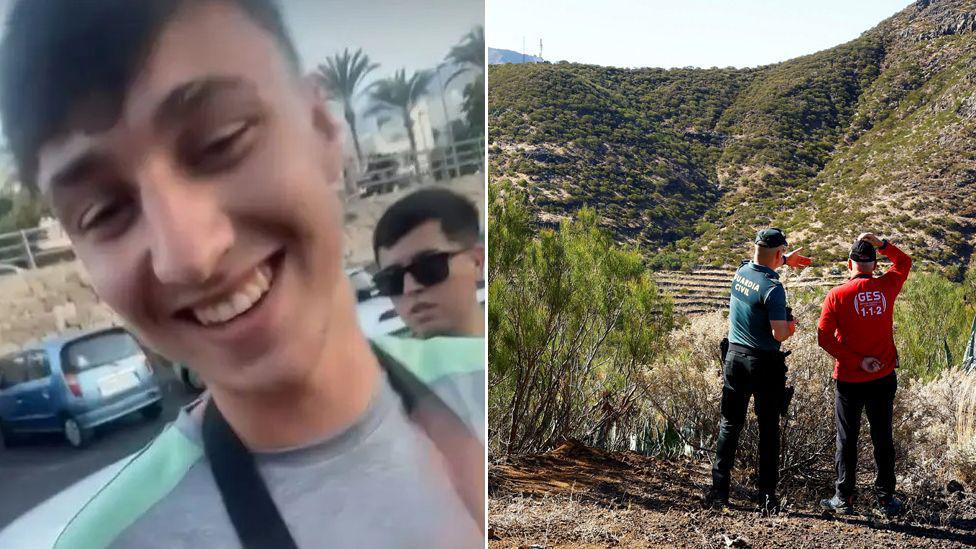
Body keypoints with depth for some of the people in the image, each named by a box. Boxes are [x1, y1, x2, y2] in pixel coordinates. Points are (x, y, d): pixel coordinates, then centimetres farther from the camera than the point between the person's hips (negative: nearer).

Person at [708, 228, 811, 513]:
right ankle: (767, 497, 13)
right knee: (769, 430, 7)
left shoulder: (741, 271, 2)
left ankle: (719, 491, 13)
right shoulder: (773, 288, -18)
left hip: (734, 358, 6)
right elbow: (780, 334, -19)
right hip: (765, 364, -5)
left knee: (729, 425, 12)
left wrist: (786, 261, 36)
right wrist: (791, 326, 2)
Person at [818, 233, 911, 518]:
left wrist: (857, 361, -12)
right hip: (883, 378, 2)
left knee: (847, 440, 8)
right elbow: (904, 262, 19)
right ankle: (886, 499, 21)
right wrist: (880, 243, 11)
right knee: (883, 438, 12)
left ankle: (844, 499, 15)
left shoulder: (837, 295, -10)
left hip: (849, 380, -2)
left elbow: (825, 337, -15)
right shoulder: (887, 287, -3)